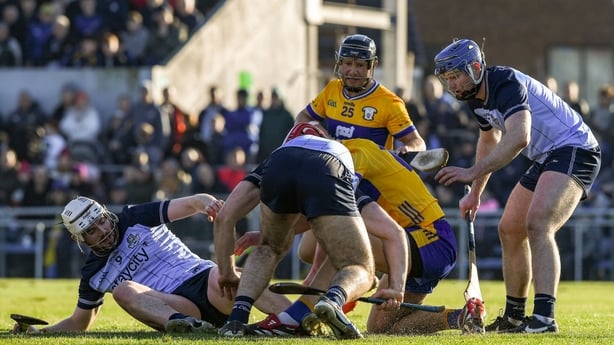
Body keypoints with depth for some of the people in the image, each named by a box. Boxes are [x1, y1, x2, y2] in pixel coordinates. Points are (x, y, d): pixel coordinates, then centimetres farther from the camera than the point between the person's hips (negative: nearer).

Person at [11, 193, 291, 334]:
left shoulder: (136, 220, 10)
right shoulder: (94, 275, 18)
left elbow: (192, 204, 2)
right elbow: (80, 323, 30)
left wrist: (209, 204, -22)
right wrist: (39, 331, 14)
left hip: (202, 279, -1)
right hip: (179, 309, 1)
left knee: (223, 280, -37)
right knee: (124, 289, -26)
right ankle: (186, 325, -55)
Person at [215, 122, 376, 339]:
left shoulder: (278, 153, 44)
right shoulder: (341, 152, 47)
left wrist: (226, 272, 50)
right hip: (327, 176, -2)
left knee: (270, 248, 32)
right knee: (361, 272, 9)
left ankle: (237, 318, 10)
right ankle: (333, 300, -27)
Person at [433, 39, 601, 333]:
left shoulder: (507, 83, -23)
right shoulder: (477, 98, 8)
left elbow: (518, 137, -39)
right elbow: (489, 141, 28)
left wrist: (473, 172, -42)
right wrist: (475, 193, 32)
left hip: (574, 150, -11)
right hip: (546, 159, 11)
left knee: (537, 224, -28)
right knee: (510, 230, 14)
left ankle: (544, 317, -37)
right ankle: (514, 317, 27)